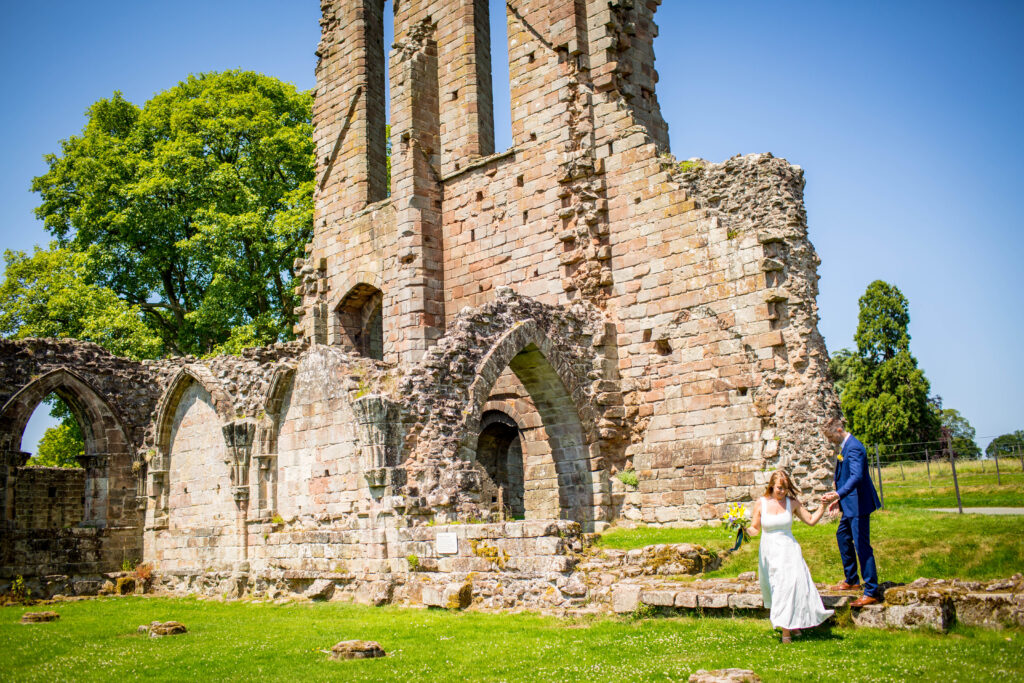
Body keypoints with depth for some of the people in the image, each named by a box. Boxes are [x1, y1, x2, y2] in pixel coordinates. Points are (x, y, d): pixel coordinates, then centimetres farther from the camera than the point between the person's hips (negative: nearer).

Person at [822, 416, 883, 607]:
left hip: (858, 504, -11)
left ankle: (872, 591, -4)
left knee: (861, 545, -9)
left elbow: (856, 476, -33)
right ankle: (851, 581, 33)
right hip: (850, 505, 11)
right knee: (843, 536, 21)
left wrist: (838, 494, -44)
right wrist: (838, 499, 23)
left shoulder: (853, 448, -20)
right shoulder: (846, 446, 12)